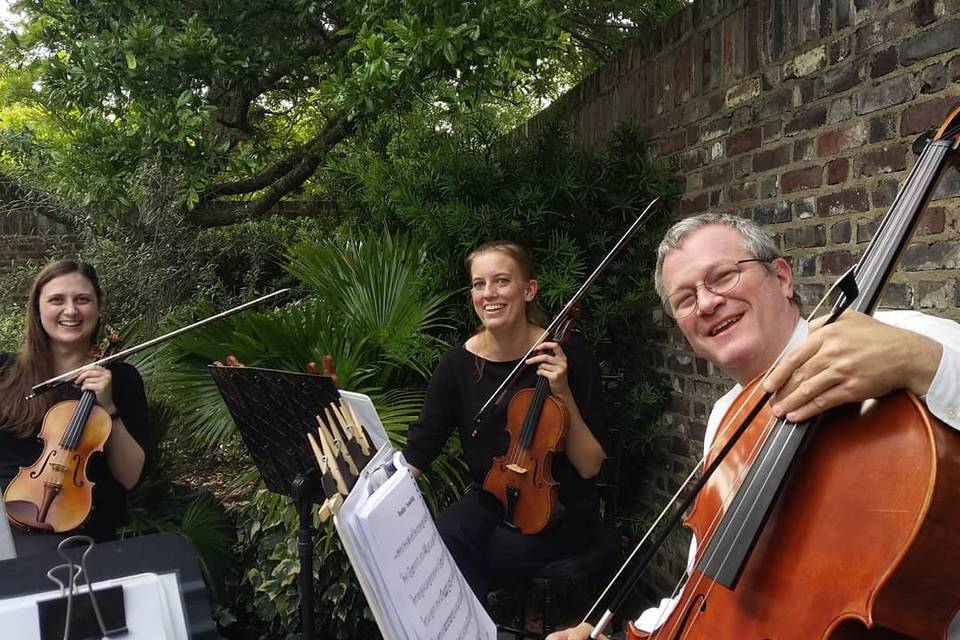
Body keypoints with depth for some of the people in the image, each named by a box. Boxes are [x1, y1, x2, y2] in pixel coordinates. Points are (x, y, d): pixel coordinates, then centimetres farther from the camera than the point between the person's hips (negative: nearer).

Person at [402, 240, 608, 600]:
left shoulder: (567, 355, -15)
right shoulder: (459, 364, -7)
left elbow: (590, 466, -12)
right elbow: (418, 452, -9)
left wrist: (563, 394, -25)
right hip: (489, 501, 3)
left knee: (453, 562, -25)